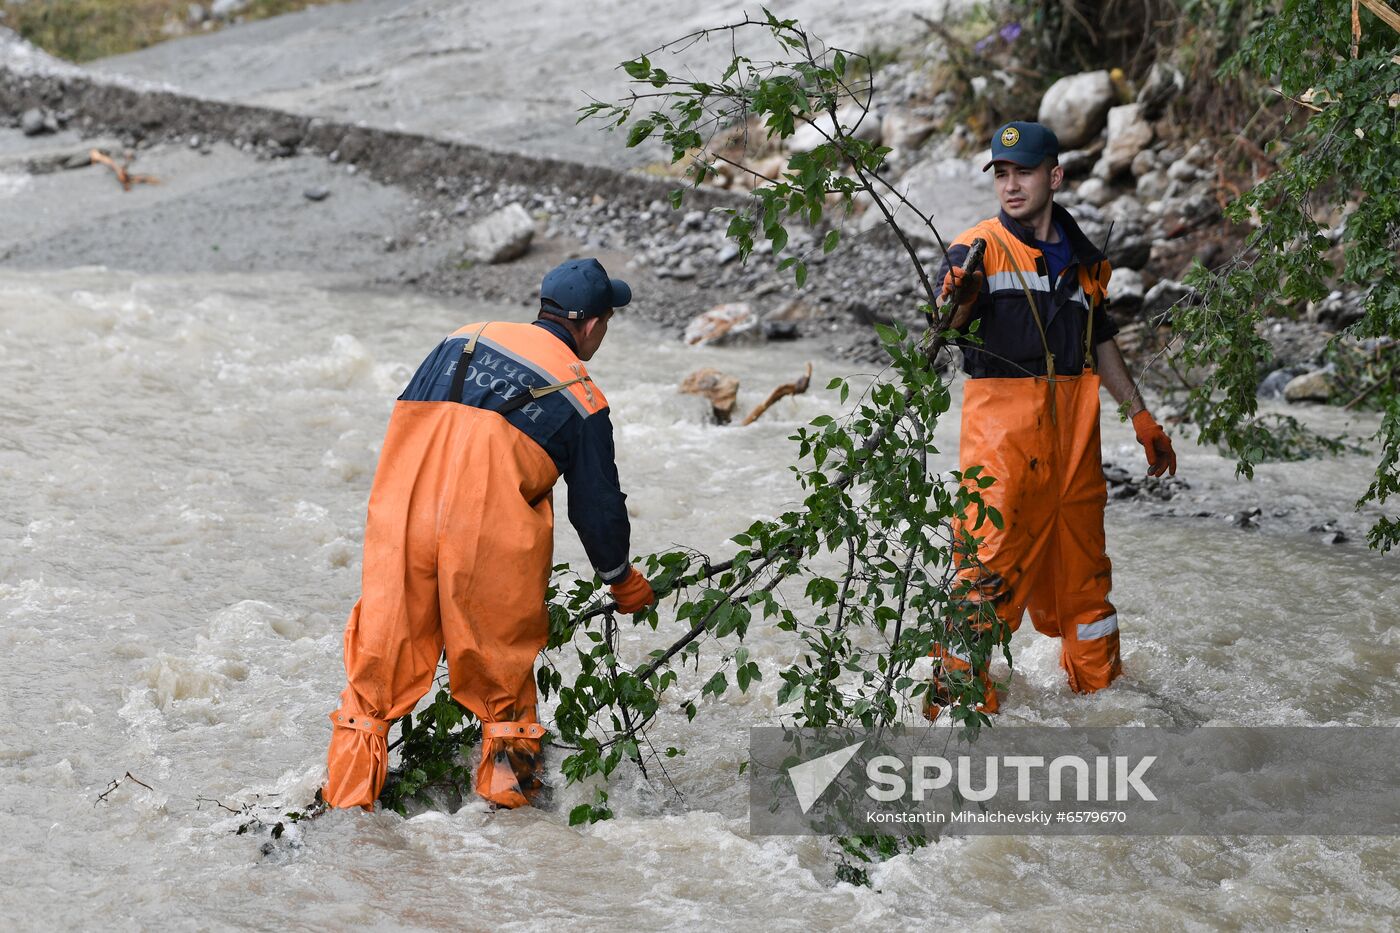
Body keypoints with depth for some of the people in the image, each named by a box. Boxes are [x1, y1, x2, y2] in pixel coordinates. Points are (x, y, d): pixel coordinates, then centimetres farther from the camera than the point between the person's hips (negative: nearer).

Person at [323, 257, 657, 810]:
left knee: (383, 655, 10)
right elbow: (597, 505, 11)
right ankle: (506, 788, 23)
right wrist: (623, 582, 27)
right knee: (501, 662, 14)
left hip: (399, 516, 3)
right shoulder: (581, 398, 7)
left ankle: (347, 797, 14)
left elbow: (403, 419, 21)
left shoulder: (465, 338, 18)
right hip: (491, 535, -3)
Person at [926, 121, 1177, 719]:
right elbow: (942, 325, -20)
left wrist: (1141, 417, 22)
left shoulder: (1082, 258, 12)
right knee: (991, 558, -10)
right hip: (1002, 420, -5)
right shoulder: (980, 248, -4)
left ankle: (1098, 678, 30)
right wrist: (956, 299, -44)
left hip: (1073, 424, 5)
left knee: (1082, 555, 14)